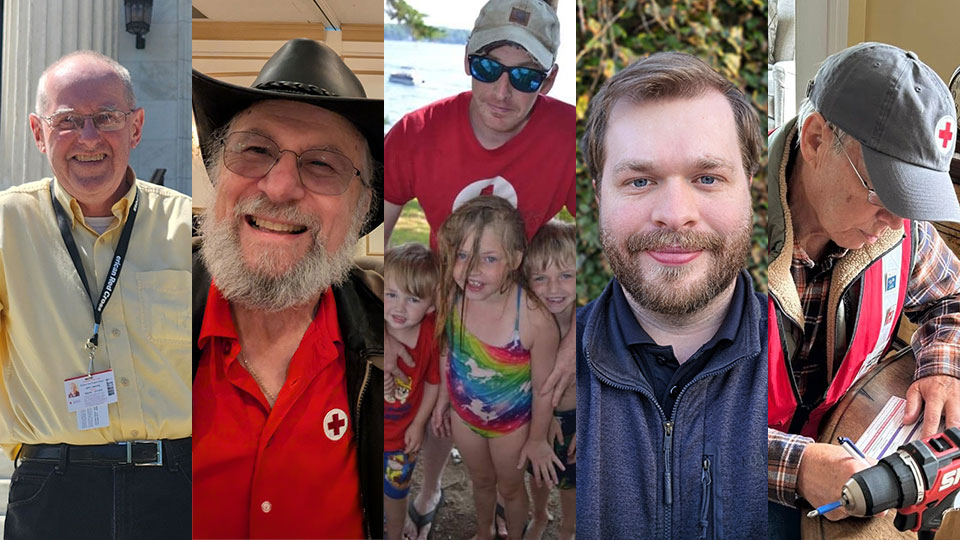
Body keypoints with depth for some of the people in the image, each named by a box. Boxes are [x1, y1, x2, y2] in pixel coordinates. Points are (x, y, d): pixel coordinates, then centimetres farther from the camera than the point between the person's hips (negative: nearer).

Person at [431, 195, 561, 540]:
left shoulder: (536, 321, -38)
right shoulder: (451, 298, -26)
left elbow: (543, 389, -21)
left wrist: (537, 440, -7)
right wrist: (443, 398, 9)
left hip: (511, 424, -3)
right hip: (464, 415, 3)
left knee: (510, 488, 26)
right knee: (481, 482, 31)